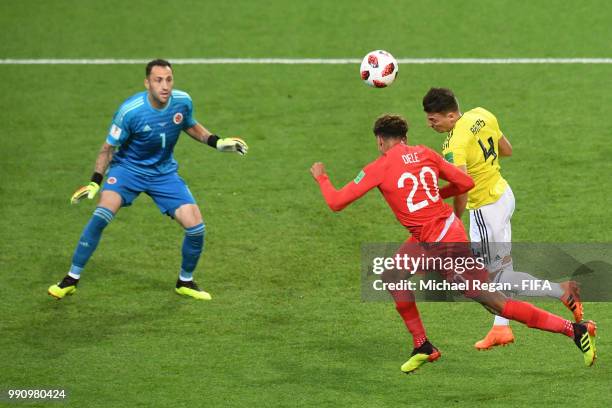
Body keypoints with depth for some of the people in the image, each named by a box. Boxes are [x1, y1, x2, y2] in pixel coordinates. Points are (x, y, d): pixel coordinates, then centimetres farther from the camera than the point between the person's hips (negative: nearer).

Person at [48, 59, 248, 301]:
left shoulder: (183, 102, -13)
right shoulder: (130, 111, -25)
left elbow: (191, 126, 12)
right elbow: (109, 147, -11)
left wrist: (219, 143, 0)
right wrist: (94, 183, -14)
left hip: (164, 172, 4)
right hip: (127, 168, -3)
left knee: (195, 226, -8)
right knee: (101, 215, -27)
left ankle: (185, 282, 19)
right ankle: (72, 279, -13)